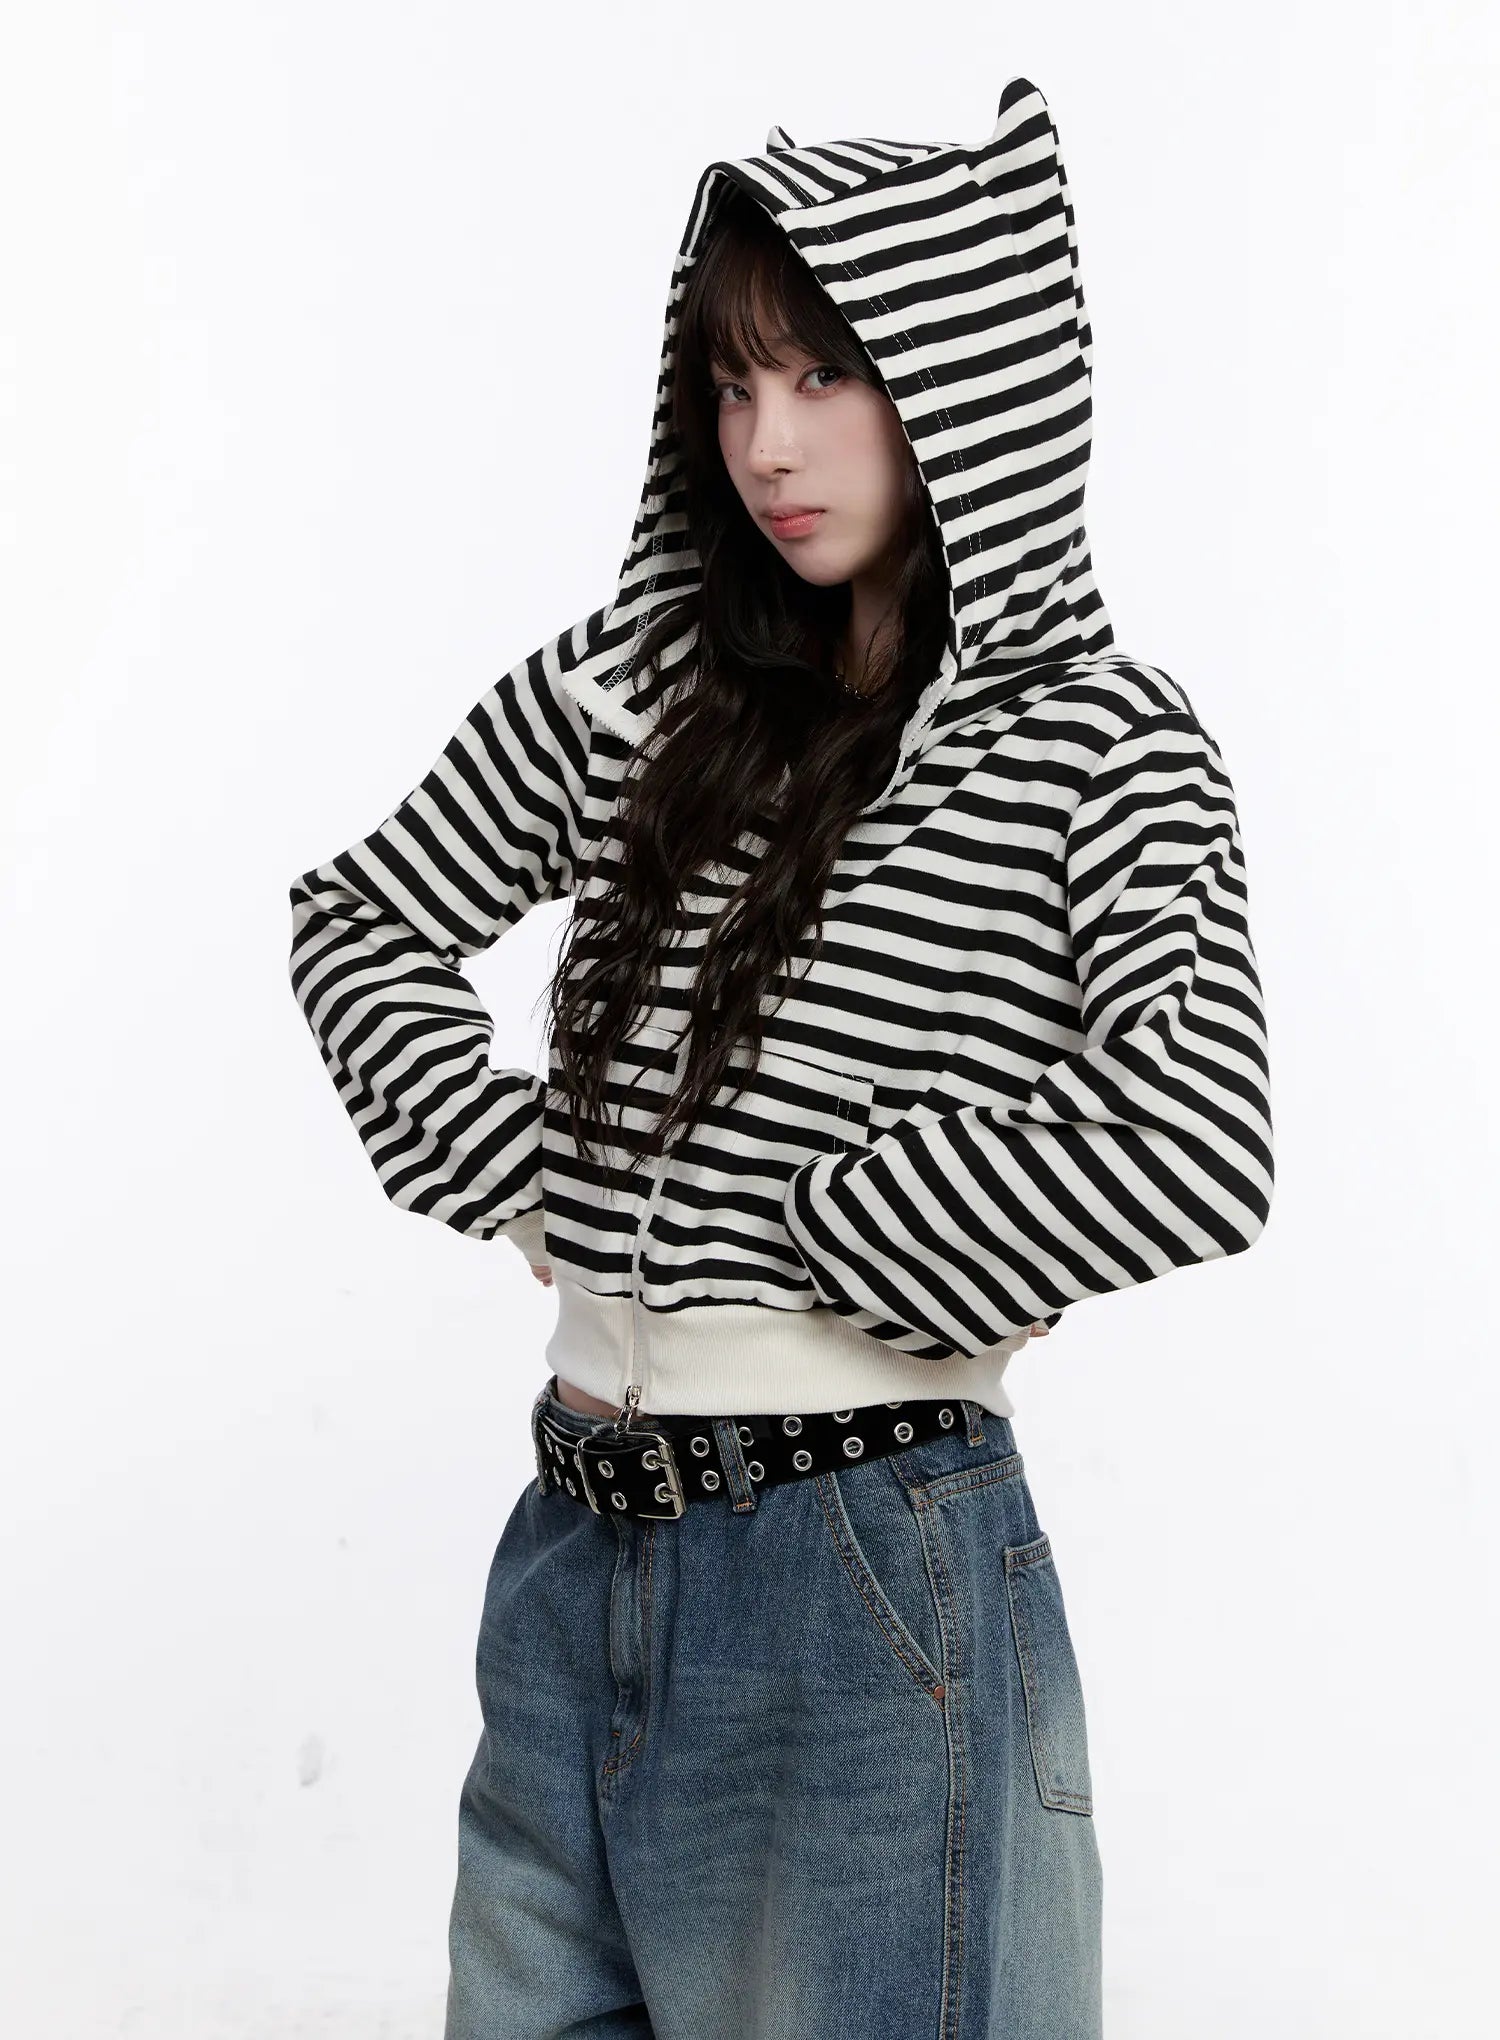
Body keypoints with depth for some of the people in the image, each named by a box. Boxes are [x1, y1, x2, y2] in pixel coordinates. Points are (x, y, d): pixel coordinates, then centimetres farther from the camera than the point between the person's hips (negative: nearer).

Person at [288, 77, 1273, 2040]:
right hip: (573, 1547, 5)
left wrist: (811, 1232, -15)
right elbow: (360, 919, 17)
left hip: (870, 1580, -5)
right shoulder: (627, 679, 4)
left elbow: (1193, 1152, -25)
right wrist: (516, 1169, 3)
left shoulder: (1098, 737, -9)